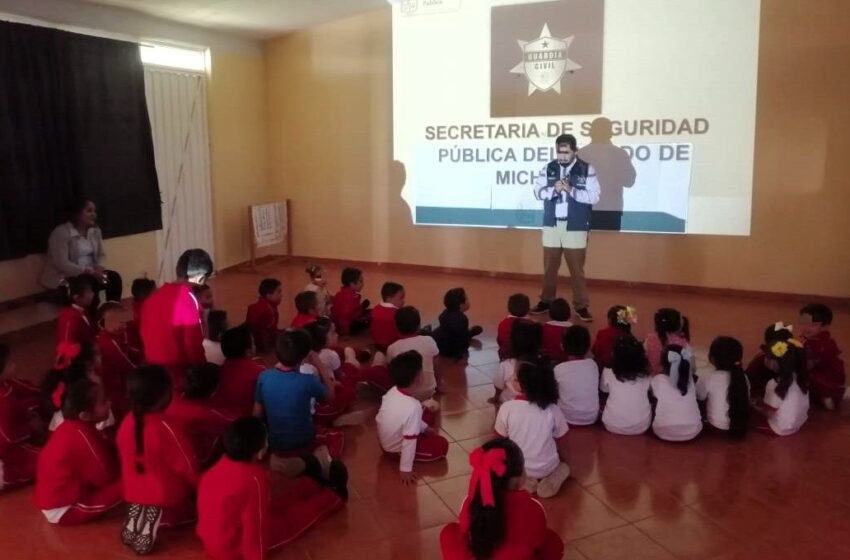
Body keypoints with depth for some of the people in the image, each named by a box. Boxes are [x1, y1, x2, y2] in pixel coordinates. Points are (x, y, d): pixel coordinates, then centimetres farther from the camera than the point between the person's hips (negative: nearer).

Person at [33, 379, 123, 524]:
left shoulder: (70, 427, 2)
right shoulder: (82, 436, -25)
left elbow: (105, 456, 12)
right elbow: (106, 477, -18)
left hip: (54, 500, 10)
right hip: (64, 510, -10)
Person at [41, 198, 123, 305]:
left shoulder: (95, 231, 6)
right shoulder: (61, 233, -16)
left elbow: (101, 255, 9)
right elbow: (61, 264, -24)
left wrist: (99, 268, -15)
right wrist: (90, 271, -27)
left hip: (88, 273, 7)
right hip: (62, 279, -7)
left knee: (114, 277, -16)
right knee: (89, 284, -33)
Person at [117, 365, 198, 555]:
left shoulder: (126, 423, -10)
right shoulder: (168, 429, -29)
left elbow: (126, 459, 5)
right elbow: (187, 468, -18)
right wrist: (199, 488, 2)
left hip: (135, 494, 7)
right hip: (169, 498, -7)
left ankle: (138, 514, 8)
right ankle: (160, 518, -5)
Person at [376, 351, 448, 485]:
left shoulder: (392, 392, -11)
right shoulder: (413, 406, -34)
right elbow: (409, 441, -29)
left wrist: (424, 427, 17)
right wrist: (405, 469, -22)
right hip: (396, 449, -8)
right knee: (442, 444, 2)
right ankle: (406, 458, 1)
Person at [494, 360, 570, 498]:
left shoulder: (507, 408, -18)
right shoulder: (552, 409, -14)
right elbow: (561, 443, -1)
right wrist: (563, 464, 20)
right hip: (547, 468, 1)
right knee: (563, 466, 34)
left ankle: (524, 481, 4)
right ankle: (553, 476, 0)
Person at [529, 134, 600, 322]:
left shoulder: (587, 170, -4)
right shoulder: (549, 168, 5)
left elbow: (594, 197, -10)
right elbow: (538, 192, 1)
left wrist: (571, 190, -21)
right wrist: (554, 189, -17)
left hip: (575, 227, -3)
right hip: (552, 224, 3)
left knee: (576, 268, 1)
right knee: (549, 266, 11)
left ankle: (581, 305, 10)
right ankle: (546, 301, 24)